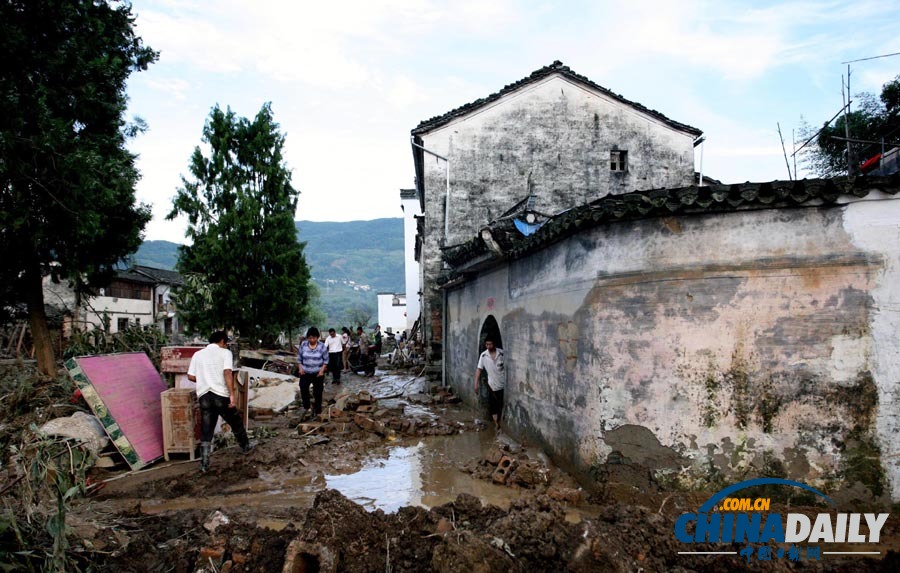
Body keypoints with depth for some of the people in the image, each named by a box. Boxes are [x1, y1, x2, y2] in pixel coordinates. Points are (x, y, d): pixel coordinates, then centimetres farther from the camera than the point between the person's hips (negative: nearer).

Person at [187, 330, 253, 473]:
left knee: (206, 430, 7)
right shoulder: (225, 352, 0)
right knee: (236, 422, 18)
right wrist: (232, 395, -19)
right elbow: (227, 373, -15)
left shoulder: (198, 355, 14)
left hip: (204, 396, 3)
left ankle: (204, 464, 4)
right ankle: (245, 446, 36)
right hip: (221, 395, -3)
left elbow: (191, 376, 10)